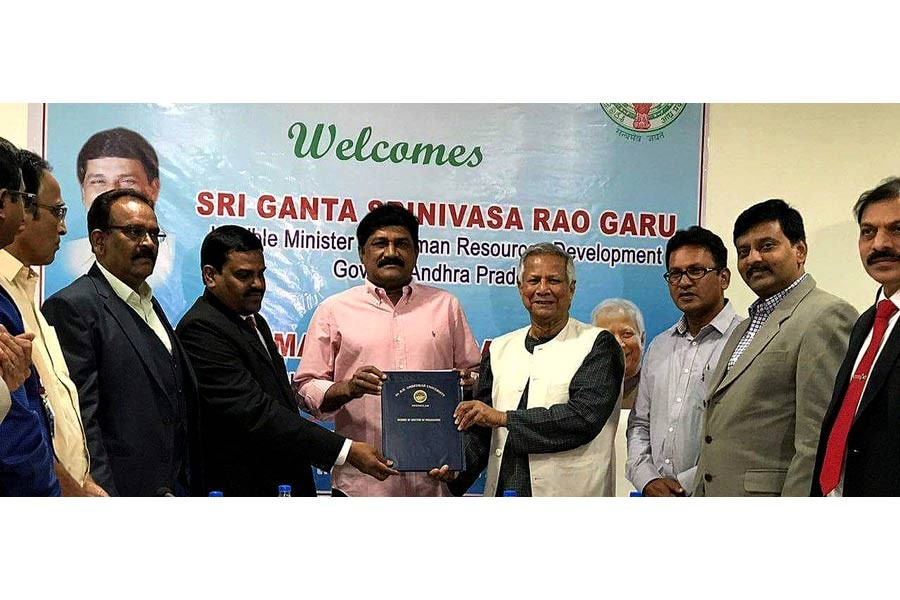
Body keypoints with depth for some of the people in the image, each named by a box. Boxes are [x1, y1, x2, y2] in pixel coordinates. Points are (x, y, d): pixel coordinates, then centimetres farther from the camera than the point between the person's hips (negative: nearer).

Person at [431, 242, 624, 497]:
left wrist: (504, 418, -11)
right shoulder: (499, 349, 15)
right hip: (502, 492, 4)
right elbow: (479, 431, 14)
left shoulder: (598, 344, 2)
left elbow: (585, 416, -12)